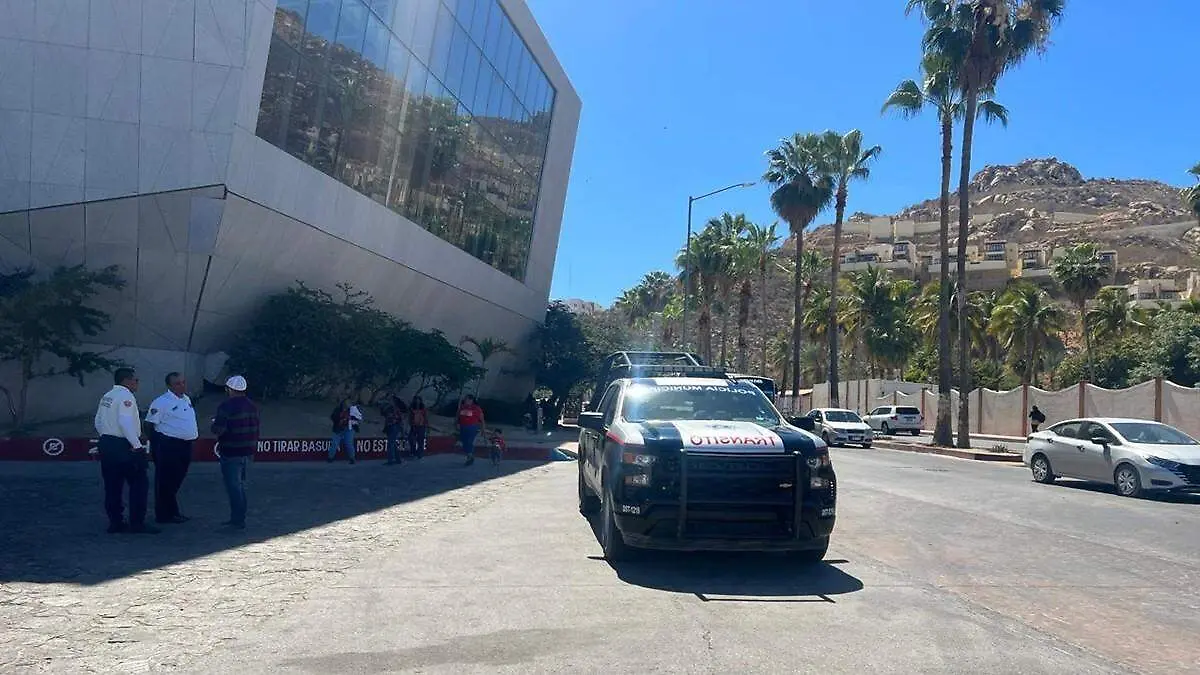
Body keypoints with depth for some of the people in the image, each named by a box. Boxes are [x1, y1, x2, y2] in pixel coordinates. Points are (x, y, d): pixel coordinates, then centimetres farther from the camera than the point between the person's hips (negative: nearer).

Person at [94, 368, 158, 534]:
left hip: (106, 444, 9)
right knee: (139, 484, -3)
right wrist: (137, 445, -21)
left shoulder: (106, 397, 15)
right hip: (124, 447, -9)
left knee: (112, 486, 12)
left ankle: (115, 522, 16)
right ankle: (137, 523, -2)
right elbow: (125, 423, -24)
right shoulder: (125, 396, -14)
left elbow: (98, 422, 18)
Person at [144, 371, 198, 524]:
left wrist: (195, 430, 14)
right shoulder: (161, 402, -13)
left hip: (185, 445, 8)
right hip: (168, 446, -8)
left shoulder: (187, 399, 14)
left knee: (177, 480, 17)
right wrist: (155, 443, -8)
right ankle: (165, 515, 6)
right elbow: (149, 424, -11)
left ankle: (173, 511, 27)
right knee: (166, 481, -1)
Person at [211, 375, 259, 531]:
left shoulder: (226, 406, -15)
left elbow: (218, 429, -20)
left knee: (233, 486, -2)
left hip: (231, 453, -8)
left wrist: (214, 423, 1)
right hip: (248, 452, 8)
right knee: (240, 485, 16)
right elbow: (255, 428, 14)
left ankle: (238, 521, -1)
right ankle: (238, 518, 22)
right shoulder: (252, 406, 10)